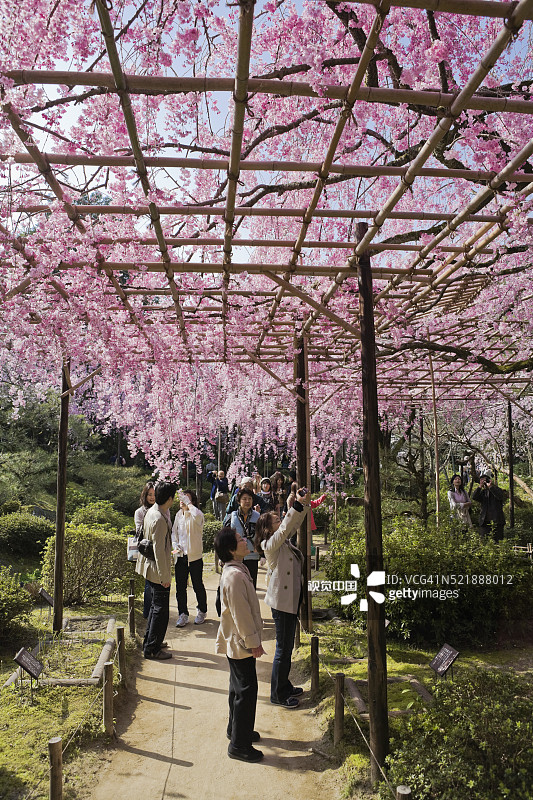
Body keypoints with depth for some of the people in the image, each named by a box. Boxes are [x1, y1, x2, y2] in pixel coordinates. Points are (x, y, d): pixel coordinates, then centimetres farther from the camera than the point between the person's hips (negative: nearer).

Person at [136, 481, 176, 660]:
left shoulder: (152, 512, 5)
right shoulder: (160, 519, -26)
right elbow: (159, 550, -25)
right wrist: (165, 576, -19)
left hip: (150, 567, 10)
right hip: (158, 571, -10)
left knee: (156, 605, 23)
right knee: (161, 610, 2)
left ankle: (149, 641, 36)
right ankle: (152, 649, 13)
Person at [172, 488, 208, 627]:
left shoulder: (197, 515, -11)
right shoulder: (178, 515, 8)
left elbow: (197, 515, -38)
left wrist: (188, 503, -26)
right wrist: (175, 545, 2)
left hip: (195, 556, -5)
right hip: (180, 557, 5)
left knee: (198, 586, 8)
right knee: (180, 587, 7)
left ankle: (202, 612, 27)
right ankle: (183, 614, 20)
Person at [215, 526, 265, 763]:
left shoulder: (235, 570, 6)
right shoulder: (235, 576, -27)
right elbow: (240, 613, -25)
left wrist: (252, 639, 22)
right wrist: (252, 642, -18)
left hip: (237, 641, 10)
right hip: (240, 642, -10)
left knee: (239, 687, 22)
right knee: (246, 690, 0)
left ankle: (236, 729, 38)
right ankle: (239, 745, 11)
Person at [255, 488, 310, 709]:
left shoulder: (284, 540, 8)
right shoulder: (271, 544, -17)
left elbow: (294, 523, 11)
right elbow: (286, 527, -30)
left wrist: (305, 504, -3)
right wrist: (299, 504, -32)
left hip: (291, 600, 9)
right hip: (281, 602, -9)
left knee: (287, 647, 20)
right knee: (283, 649, 2)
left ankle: (285, 686, 34)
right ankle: (278, 695, 16)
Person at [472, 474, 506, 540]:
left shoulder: (497, 490, 7)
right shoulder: (482, 492, 15)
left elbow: (501, 497, -16)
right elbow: (474, 497, -4)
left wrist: (490, 486, -17)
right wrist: (480, 486, -12)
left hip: (497, 521, -3)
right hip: (485, 521, 3)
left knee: (498, 541, -2)